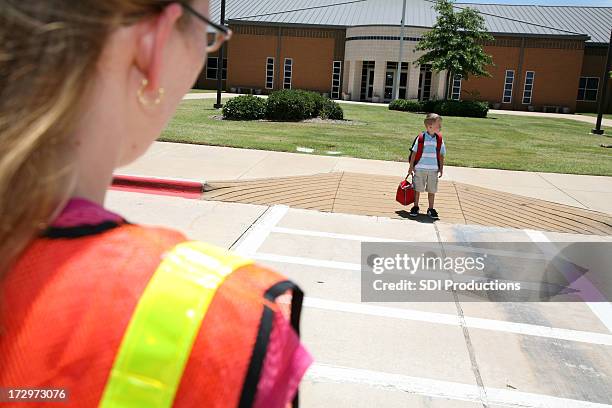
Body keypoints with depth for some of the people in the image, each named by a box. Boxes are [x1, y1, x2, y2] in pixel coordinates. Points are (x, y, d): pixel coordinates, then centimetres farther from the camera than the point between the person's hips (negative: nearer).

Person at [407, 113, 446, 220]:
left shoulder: (439, 140, 1)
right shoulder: (421, 138, -8)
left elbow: (441, 155, 7)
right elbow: (414, 152, -3)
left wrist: (441, 168, 5)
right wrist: (411, 166, -2)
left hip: (433, 170, 2)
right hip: (420, 168, -2)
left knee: (432, 190, 7)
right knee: (418, 189, 9)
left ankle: (431, 209, 18)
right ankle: (415, 207, 23)